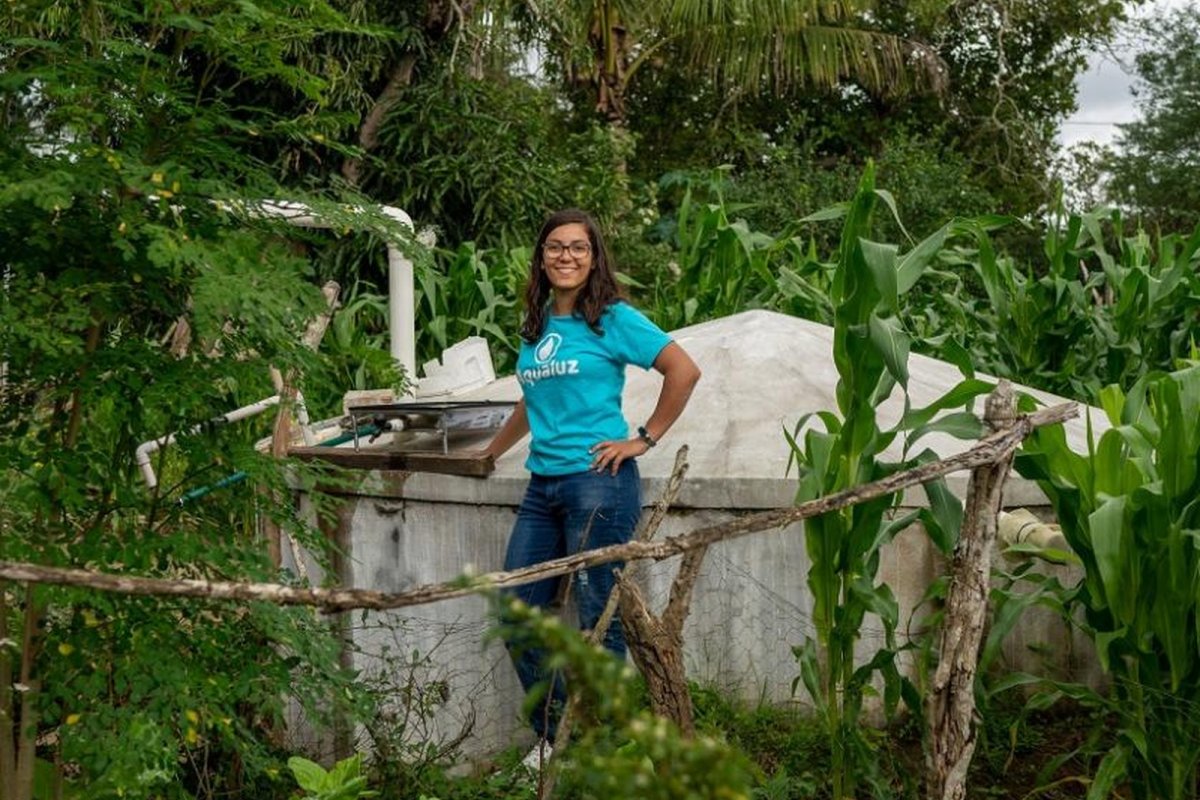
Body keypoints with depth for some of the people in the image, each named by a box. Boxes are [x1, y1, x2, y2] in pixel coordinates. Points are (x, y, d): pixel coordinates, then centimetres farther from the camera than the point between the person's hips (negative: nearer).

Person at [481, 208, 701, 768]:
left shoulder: (613, 319, -3)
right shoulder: (537, 326, 16)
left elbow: (684, 370, -8)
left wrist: (644, 440, -8)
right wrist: (490, 452, 34)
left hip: (598, 481, -7)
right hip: (543, 486, 7)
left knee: (595, 620, -3)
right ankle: (556, 736, 20)